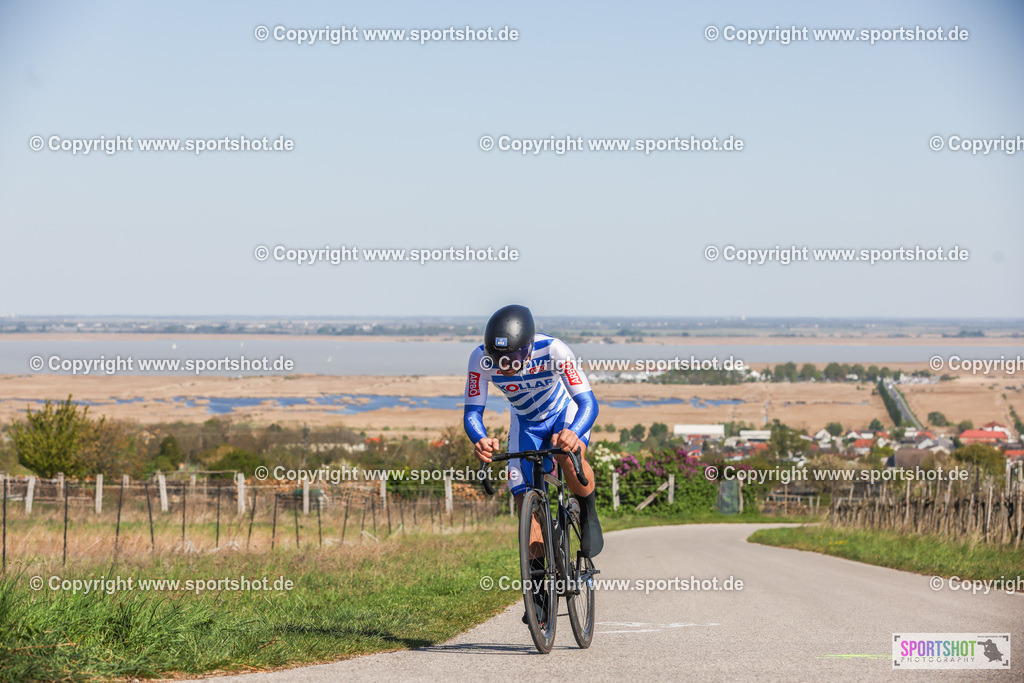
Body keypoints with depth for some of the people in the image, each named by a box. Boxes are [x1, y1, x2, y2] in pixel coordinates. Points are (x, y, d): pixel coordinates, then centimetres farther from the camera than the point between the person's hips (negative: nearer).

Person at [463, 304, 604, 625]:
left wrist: (573, 433, -60)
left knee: (571, 460, -36)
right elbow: (472, 410, -26)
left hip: (565, 415, -3)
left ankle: (588, 513, -4)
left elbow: (588, 402, -38)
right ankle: (540, 587, 11)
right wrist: (480, 440, -49)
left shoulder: (553, 351, -37)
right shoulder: (481, 358, -30)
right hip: (526, 424, 3)